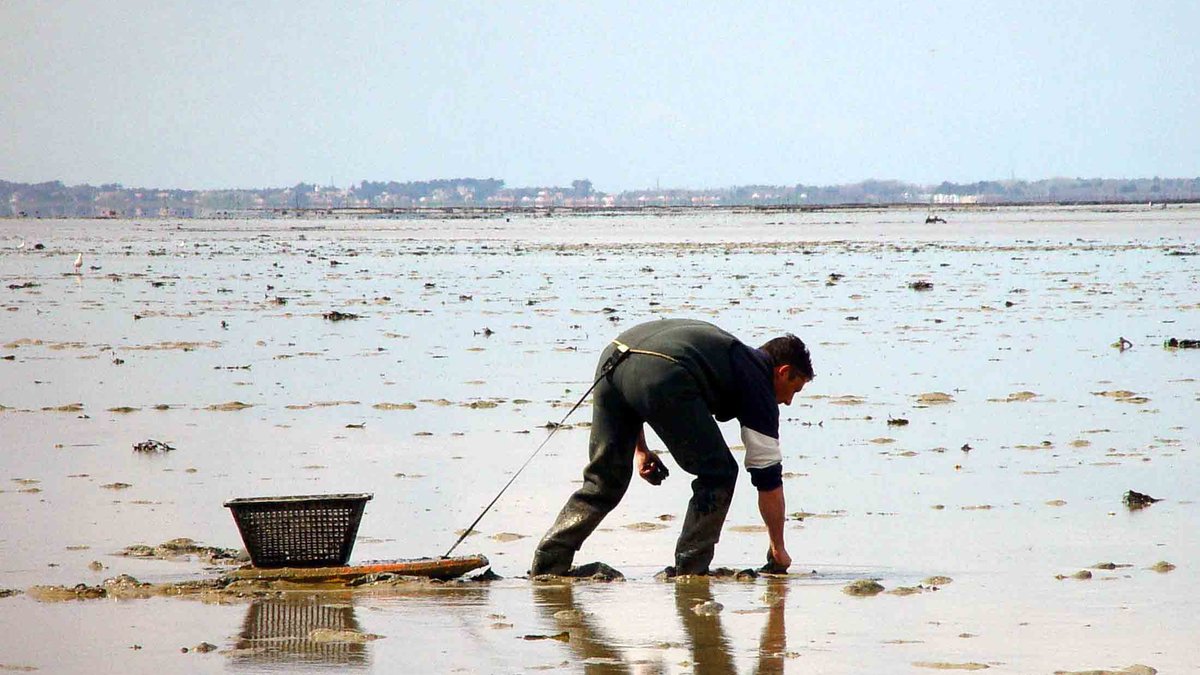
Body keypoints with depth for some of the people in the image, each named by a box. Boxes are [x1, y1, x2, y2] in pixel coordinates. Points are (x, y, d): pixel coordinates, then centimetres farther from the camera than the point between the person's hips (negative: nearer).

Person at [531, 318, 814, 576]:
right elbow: (768, 477, 19)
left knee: (603, 480, 18)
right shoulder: (759, 384, 18)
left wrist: (639, 449, 35)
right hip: (661, 374, -7)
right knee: (718, 475, 11)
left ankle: (546, 565, 15)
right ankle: (689, 571, 9)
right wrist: (778, 549, 28)